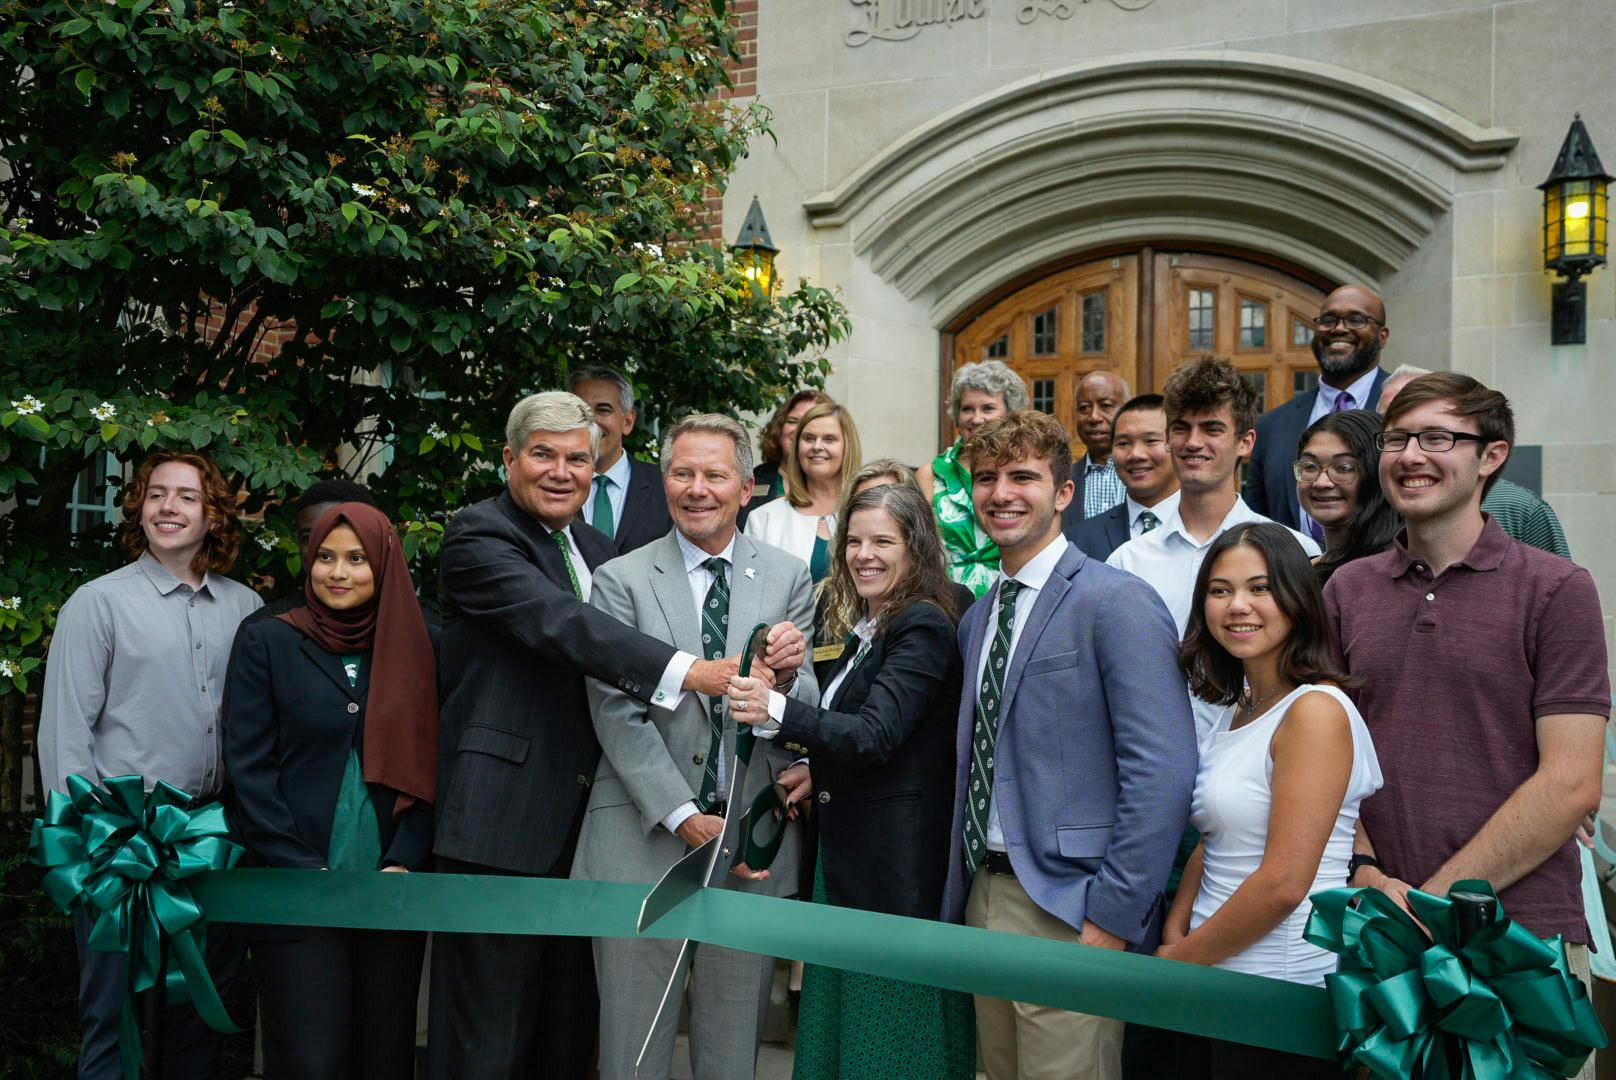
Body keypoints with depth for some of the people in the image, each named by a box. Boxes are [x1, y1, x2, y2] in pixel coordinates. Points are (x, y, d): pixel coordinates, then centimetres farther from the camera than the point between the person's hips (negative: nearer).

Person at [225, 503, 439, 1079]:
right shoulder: (267, 641, 3)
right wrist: (303, 870, -9)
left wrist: (403, 864, -7)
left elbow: (429, 767, 5)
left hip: (394, 895, 2)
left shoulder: (417, 648, 8)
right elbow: (249, 766, -2)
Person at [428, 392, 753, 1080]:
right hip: (501, 824, -7)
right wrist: (688, 671, -34)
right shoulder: (477, 534, -7)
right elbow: (556, 622, -23)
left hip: (584, 826, 7)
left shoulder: (598, 552, 18)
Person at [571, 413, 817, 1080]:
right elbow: (617, 714, -6)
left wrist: (787, 675, -20)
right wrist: (684, 818, -14)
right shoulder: (620, 581, 0)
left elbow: (806, 713, 3)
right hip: (643, 843, -1)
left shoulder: (789, 580, 6)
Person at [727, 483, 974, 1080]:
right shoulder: (869, 631, 14)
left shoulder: (922, 627, -14)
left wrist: (778, 712, -37)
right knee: (839, 1031, 16)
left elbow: (875, 735, -25)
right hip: (846, 855, 9)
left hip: (898, 867, -9)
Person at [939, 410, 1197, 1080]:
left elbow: (1163, 775, -19)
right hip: (984, 895, 8)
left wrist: (1112, 919, -19)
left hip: (1069, 913, -7)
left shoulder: (1118, 603, -12)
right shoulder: (977, 619, 14)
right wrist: (963, 892, 13)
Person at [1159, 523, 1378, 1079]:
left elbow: (1284, 881, -22)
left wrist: (1180, 959, -11)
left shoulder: (1316, 709, -17)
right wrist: (1174, 937, -2)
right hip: (1226, 988, 8)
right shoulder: (1240, 710, 11)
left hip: (1286, 985, -8)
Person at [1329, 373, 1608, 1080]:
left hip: (1523, 941, -3)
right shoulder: (1346, 591, 8)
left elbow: (1570, 786, -10)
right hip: (1377, 936, 3)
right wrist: (1367, 873, -8)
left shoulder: (1556, 590, -4)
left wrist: (1432, 900, -12)